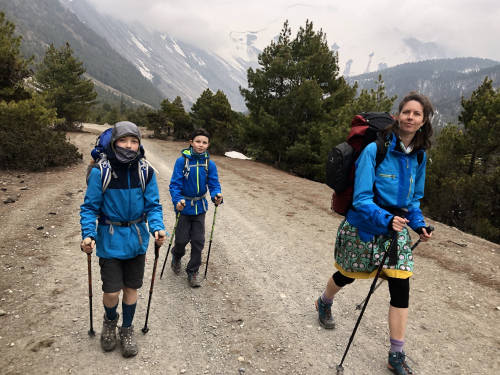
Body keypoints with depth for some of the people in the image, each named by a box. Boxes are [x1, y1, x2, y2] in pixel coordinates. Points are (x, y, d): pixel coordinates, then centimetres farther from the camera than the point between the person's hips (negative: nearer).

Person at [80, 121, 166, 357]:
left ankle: (127, 330, 39)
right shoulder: (100, 172, -14)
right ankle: (110, 321, 38)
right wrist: (88, 234, -21)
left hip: (136, 240, 2)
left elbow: (153, 206, -4)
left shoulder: (146, 172, -8)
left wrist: (157, 228, -20)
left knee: (131, 288, 14)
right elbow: (90, 207, -8)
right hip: (110, 242, -2)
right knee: (111, 292, 2)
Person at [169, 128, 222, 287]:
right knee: (182, 239, 5)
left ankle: (193, 271, 25)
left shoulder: (210, 164, -5)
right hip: (184, 207, -2)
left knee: (198, 241, 7)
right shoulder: (182, 161, -14)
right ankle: (176, 257, 41)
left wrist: (216, 195, -28)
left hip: (200, 207, 3)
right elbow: (175, 184, -15)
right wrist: (177, 200, -31)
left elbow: (213, 183, -6)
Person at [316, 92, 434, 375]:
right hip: (363, 227, -4)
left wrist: (419, 224, -2)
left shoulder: (419, 156, -2)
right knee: (347, 275, 18)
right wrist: (385, 219, -36)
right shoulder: (374, 150, -21)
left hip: (396, 228, 4)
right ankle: (324, 303, 52)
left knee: (401, 288, -1)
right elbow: (361, 198, -22)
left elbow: (414, 199, 12)